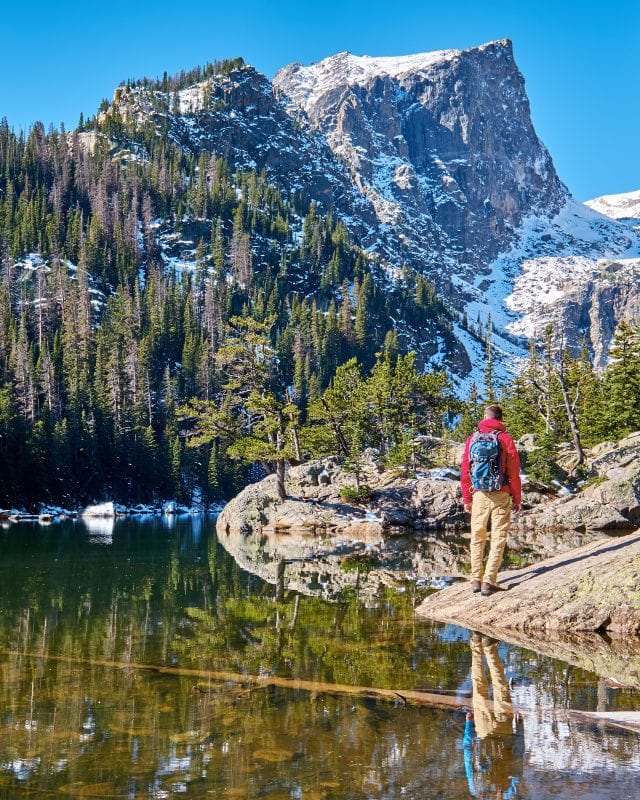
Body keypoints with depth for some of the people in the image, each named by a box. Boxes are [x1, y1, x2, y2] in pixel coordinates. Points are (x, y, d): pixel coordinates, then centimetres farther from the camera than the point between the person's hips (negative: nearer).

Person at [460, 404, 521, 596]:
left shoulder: (473, 439, 3)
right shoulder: (505, 439, -4)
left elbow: (465, 471, 4)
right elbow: (514, 472, -5)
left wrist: (466, 498, 12)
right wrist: (517, 498, 5)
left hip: (479, 495, 3)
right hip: (500, 496, -2)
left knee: (477, 538, 14)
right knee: (498, 539, 2)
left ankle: (476, 580, 14)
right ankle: (488, 582, -3)